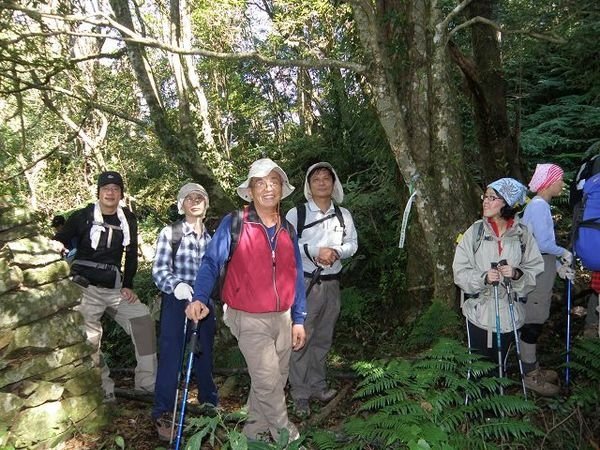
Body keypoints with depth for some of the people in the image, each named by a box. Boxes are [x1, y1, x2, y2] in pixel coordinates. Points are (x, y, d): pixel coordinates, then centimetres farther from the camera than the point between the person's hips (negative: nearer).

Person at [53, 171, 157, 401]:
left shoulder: (128, 220, 7)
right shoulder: (82, 217, -3)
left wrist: (128, 285, 3)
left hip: (114, 287, 4)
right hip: (85, 287, -3)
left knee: (143, 319, -6)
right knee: (89, 339, -5)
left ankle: (148, 381, 2)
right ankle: (103, 390, 10)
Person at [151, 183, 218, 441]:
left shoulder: (211, 236, 9)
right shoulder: (170, 233, -5)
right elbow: (159, 270, -12)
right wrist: (176, 285, -31)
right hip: (176, 302, -4)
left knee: (204, 356, 14)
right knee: (171, 357, -1)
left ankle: (210, 405, 33)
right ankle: (163, 414, 13)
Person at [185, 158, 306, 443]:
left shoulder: (287, 230, 7)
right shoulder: (233, 224, -8)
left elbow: (296, 277, 10)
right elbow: (211, 263, -9)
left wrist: (298, 319, 9)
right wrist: (200, 298, -26)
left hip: (282, 318, 6)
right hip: (249, 319, -5)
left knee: (276, 379, 14)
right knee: (268, 380, -8)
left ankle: (255, 431, 35)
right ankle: (285, 433, 17)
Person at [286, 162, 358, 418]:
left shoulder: (343, 215, 9)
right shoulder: (296, 213, -3)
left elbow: (352, 243, 8)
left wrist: (336, 251, -12)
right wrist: (314, 252, -17)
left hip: (331, 283, 4)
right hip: (305, 282, -4)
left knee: (323, 338, 14)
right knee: (302, 338, -3)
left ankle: (318, 385, 28)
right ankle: (300, 394, 8)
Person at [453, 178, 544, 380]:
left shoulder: (522, 234, -2)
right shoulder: (475, 231, -5)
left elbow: (536, 269, 0)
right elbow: (460, 271, -7)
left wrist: (517, 274, -19)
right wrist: (483, 277, -23)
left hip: (509, 312, 1)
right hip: (479, 310, -1)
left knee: (500, 361, 15)